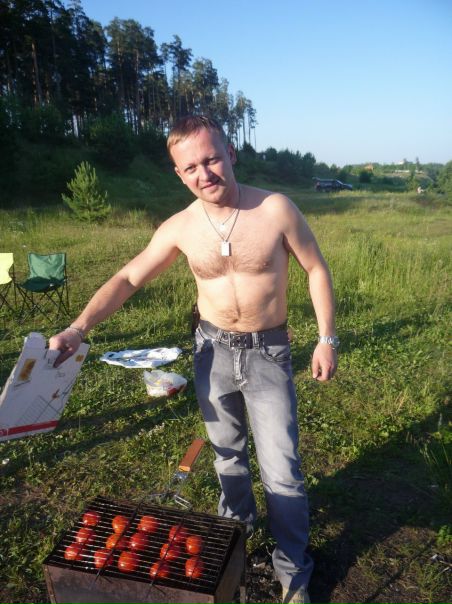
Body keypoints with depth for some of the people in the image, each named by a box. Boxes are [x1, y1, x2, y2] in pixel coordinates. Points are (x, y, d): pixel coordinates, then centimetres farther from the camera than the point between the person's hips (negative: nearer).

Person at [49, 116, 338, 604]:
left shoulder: (275, 209, -14)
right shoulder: (179, 228, -8)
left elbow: (316, 269, -4)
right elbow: (128, 278, -2)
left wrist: (327, 338, -6)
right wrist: (77, 329, -11)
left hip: (268, 352, -2)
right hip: (212, 350, 3)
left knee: (281, 469, 1)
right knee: (226, 450, 21)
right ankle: (237, 521, 50)